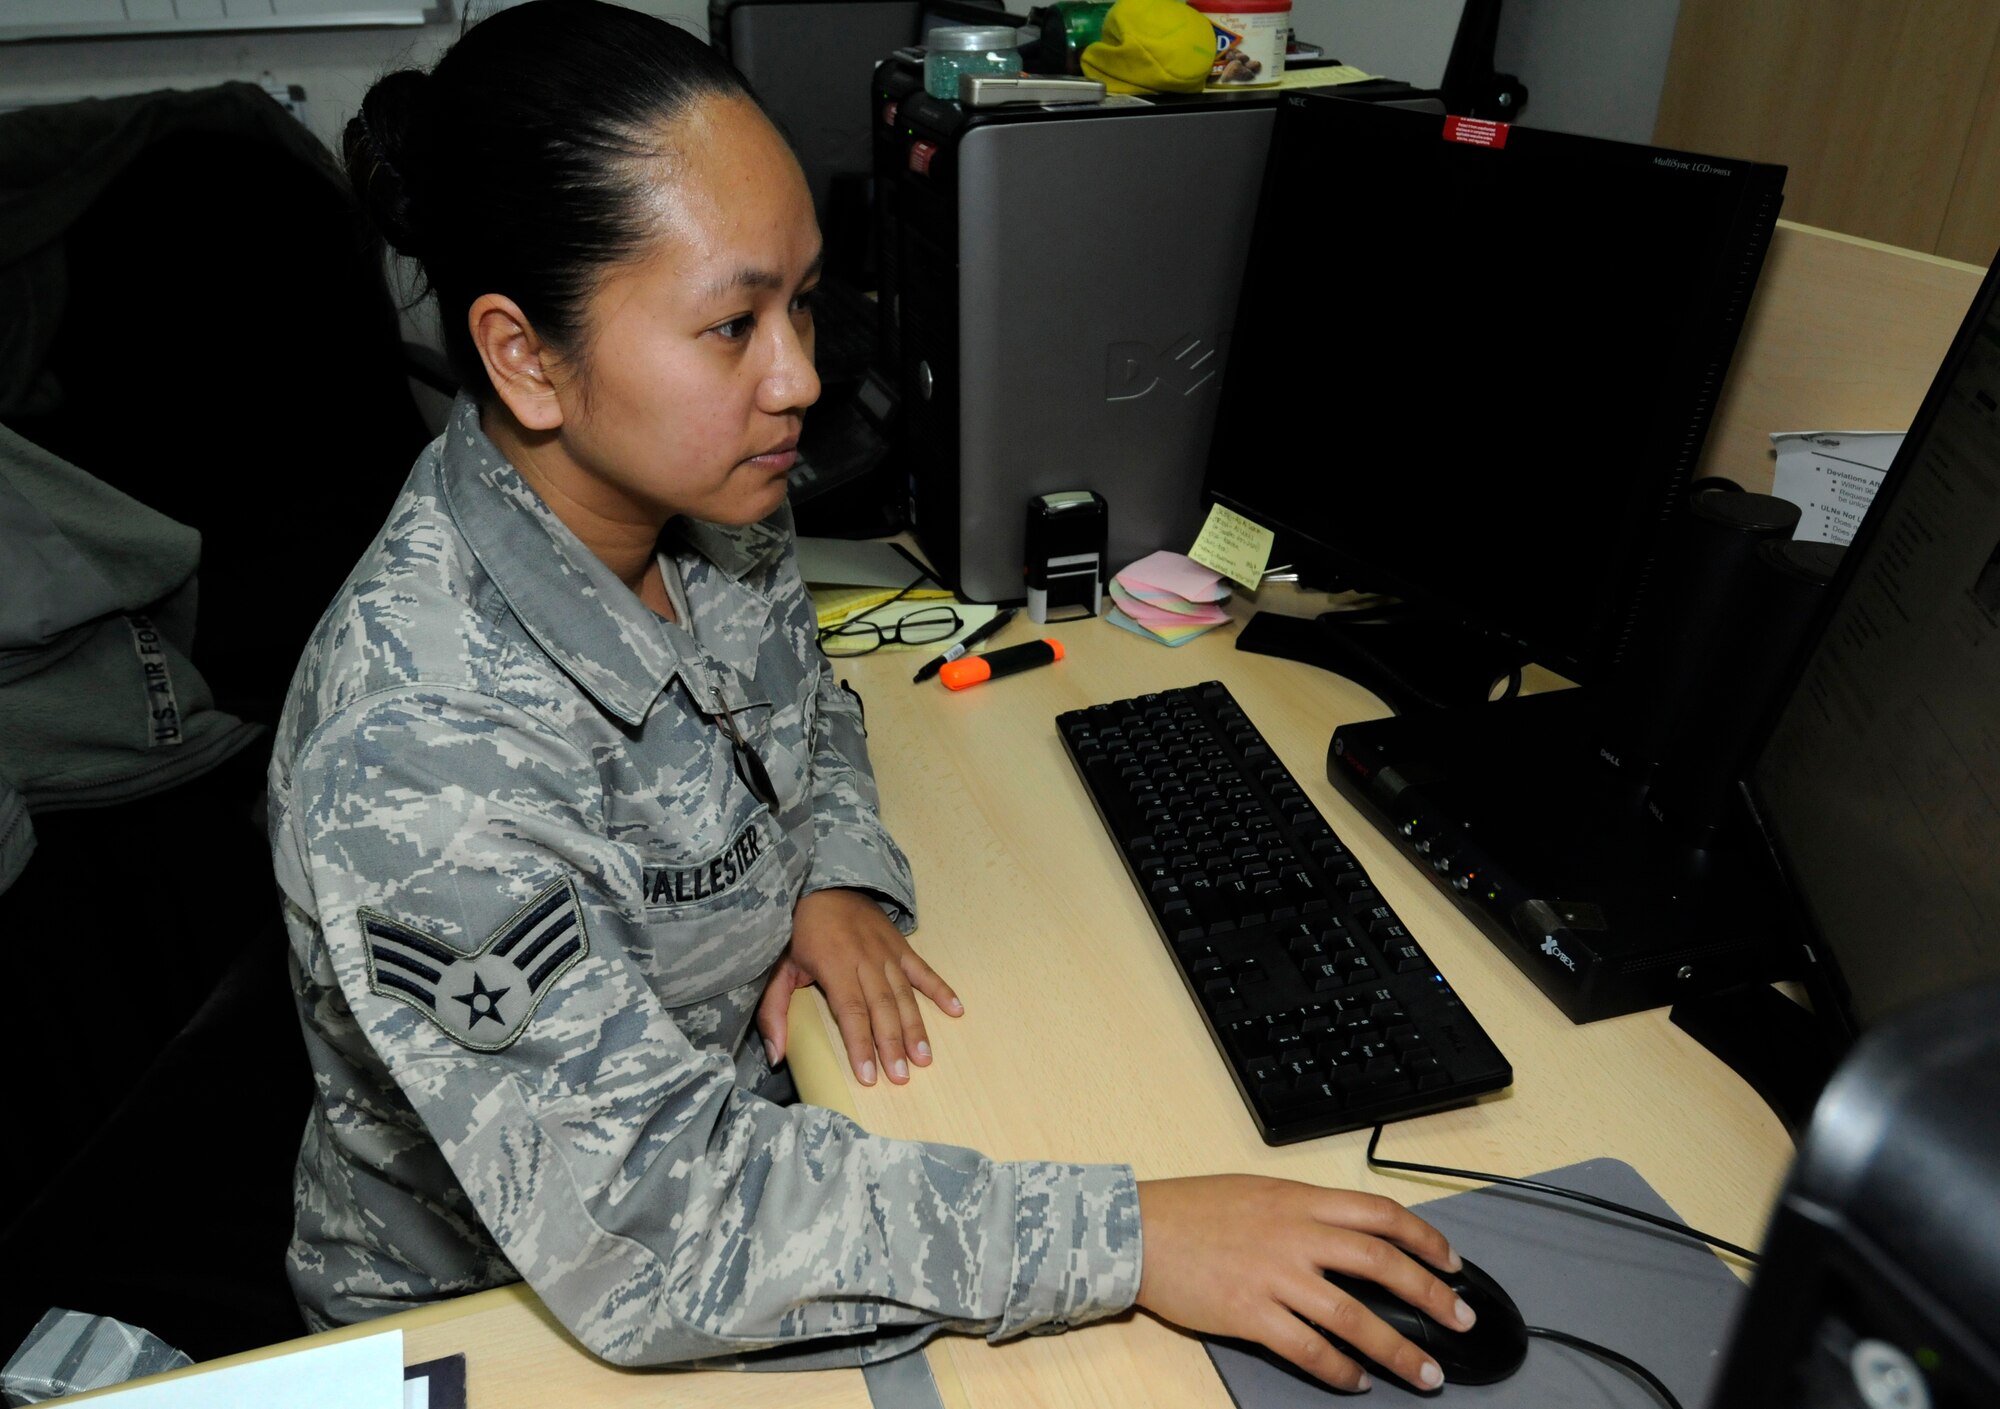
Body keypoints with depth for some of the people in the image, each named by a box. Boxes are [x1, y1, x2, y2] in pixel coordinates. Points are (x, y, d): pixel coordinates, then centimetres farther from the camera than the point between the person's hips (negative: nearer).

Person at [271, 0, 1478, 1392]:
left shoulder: (716, 513, -11)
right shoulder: (417, 749, -34)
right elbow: (648, 1235, -32)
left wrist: (842, 876, -11)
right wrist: (1130, 1237, -33)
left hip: (729, 1107, 6)